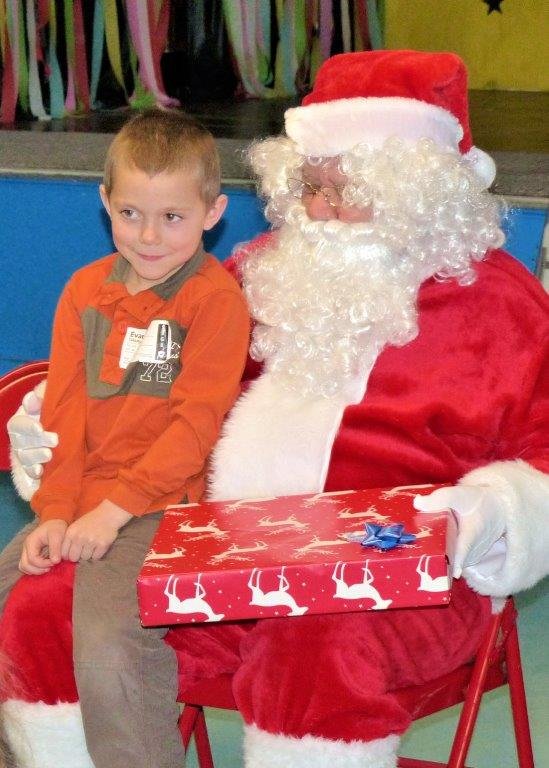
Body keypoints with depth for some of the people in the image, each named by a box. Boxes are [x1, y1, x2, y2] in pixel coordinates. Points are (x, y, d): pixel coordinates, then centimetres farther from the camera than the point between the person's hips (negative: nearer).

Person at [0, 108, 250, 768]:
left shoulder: (216, 298, -6)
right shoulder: (86, 289, 13)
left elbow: (197, 421, -11)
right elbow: (64, 411, 11)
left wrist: (114, 509, -16)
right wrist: (56, 511, -2)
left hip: (159, 510, -7)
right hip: (80, 507, 7)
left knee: (108, 651, -27)